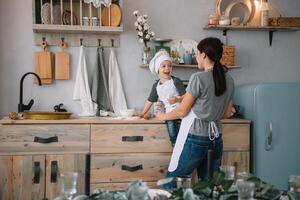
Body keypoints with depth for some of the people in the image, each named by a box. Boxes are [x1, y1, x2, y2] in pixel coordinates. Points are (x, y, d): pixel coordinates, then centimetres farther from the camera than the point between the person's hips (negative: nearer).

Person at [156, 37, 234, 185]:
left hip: (195, 139, -6)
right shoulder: (229, 80, 6)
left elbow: (183, 111, -8)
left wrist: (163, 116, 9)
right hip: (216, 138, 7)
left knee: (170, 183, 5)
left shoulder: (198, 78, -14)